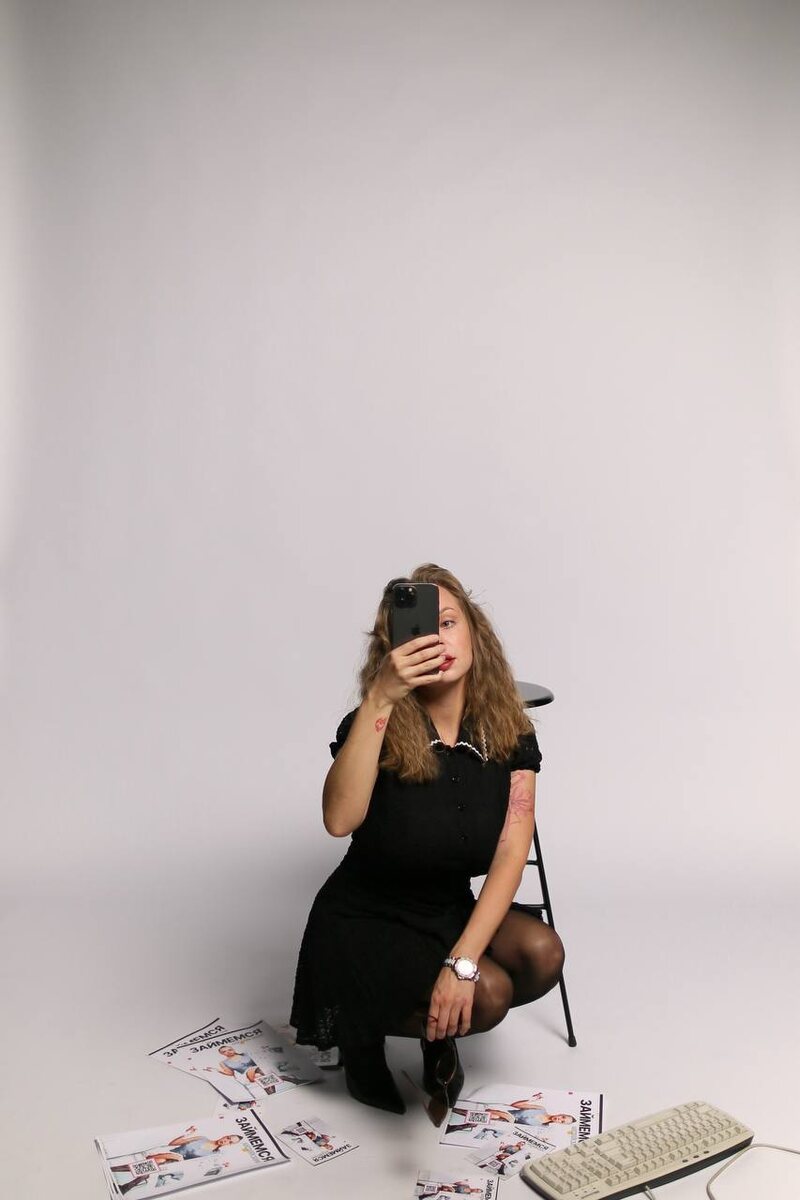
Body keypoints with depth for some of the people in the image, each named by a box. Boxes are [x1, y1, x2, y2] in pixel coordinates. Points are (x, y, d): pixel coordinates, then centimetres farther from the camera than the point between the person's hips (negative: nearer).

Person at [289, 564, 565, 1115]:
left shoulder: (509, 734, -9)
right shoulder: (377, 726, -19)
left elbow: (511, 854, -16)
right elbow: (340, 820, -38)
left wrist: (462, 961, -27)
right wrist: (380, 698, -43)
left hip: (451, 912, 4)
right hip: (363, 923, -4)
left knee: (543, 955, -22)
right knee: (488, 995, -24)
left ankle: (437, 1033, 7)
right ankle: (363, 1030, 4)